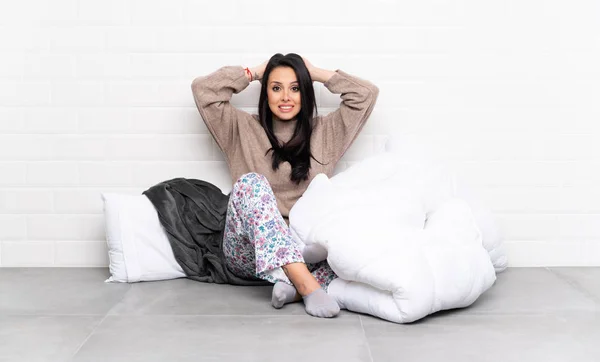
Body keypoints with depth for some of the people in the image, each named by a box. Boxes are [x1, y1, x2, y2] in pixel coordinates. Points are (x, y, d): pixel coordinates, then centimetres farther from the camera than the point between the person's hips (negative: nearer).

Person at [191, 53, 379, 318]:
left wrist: (317, 74, 16)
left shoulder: (324, 132, 17)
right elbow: (202, 88, 5)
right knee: (251, 182, -33)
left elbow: (367, 94, 11)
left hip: (304, 250, 1)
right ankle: (307, 284, -45)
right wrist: (254, 73, 14)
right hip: (248, 253, -1)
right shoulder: (243, 130, 13)